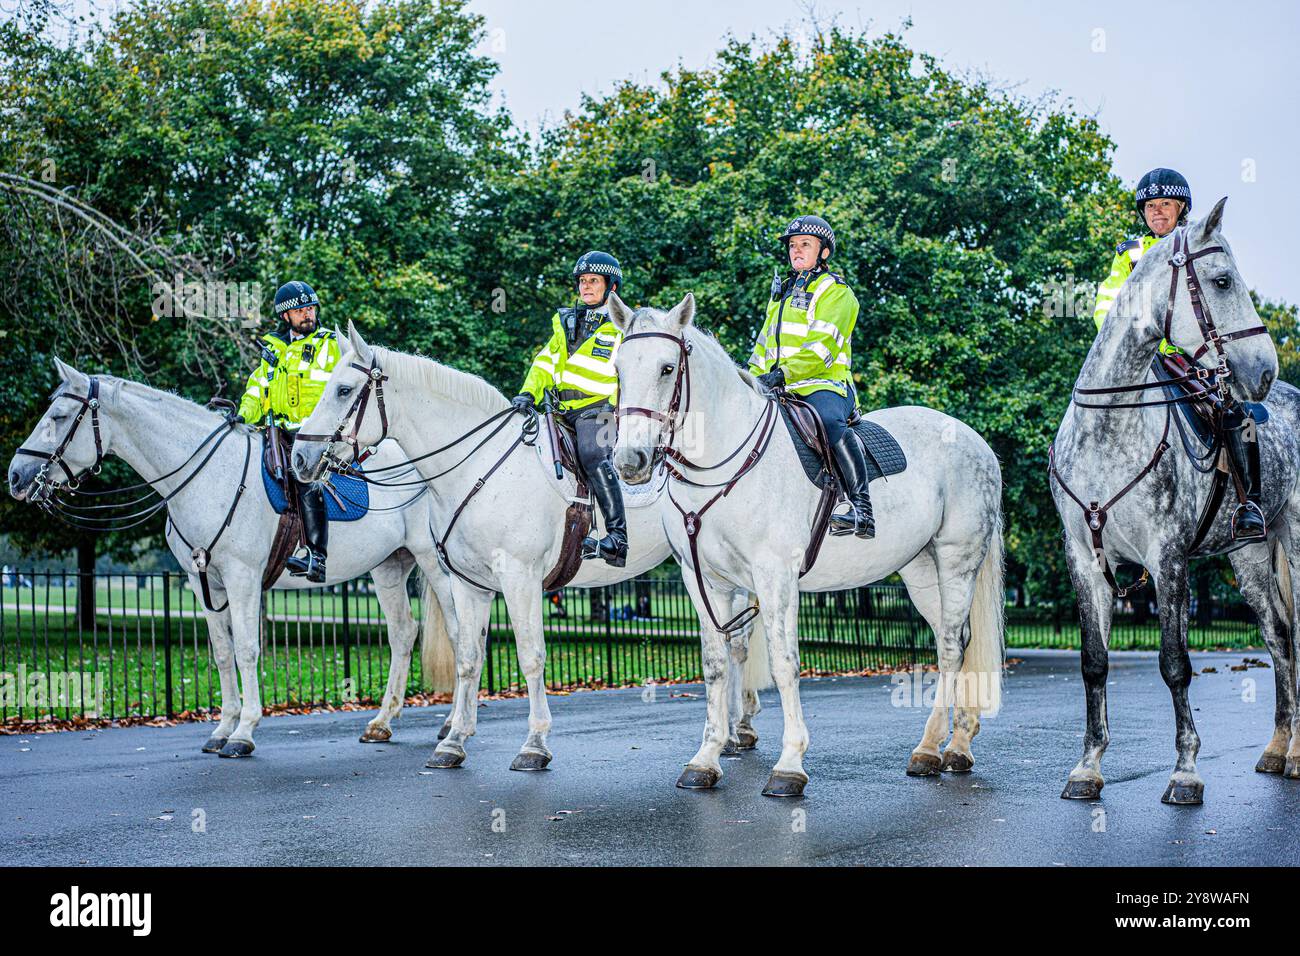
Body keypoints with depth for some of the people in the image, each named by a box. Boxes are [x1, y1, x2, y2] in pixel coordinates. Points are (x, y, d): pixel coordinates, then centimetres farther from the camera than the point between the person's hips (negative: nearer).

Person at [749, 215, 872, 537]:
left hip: (824, 385, -8)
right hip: (779, 390, 8)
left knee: (829, 421, -38)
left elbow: (821, 348, -14)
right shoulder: (783, 292, 25)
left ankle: (862, 510, -41)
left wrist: (783, 373, -26)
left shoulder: (836, 292, 0)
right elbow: (764, 345, 29)